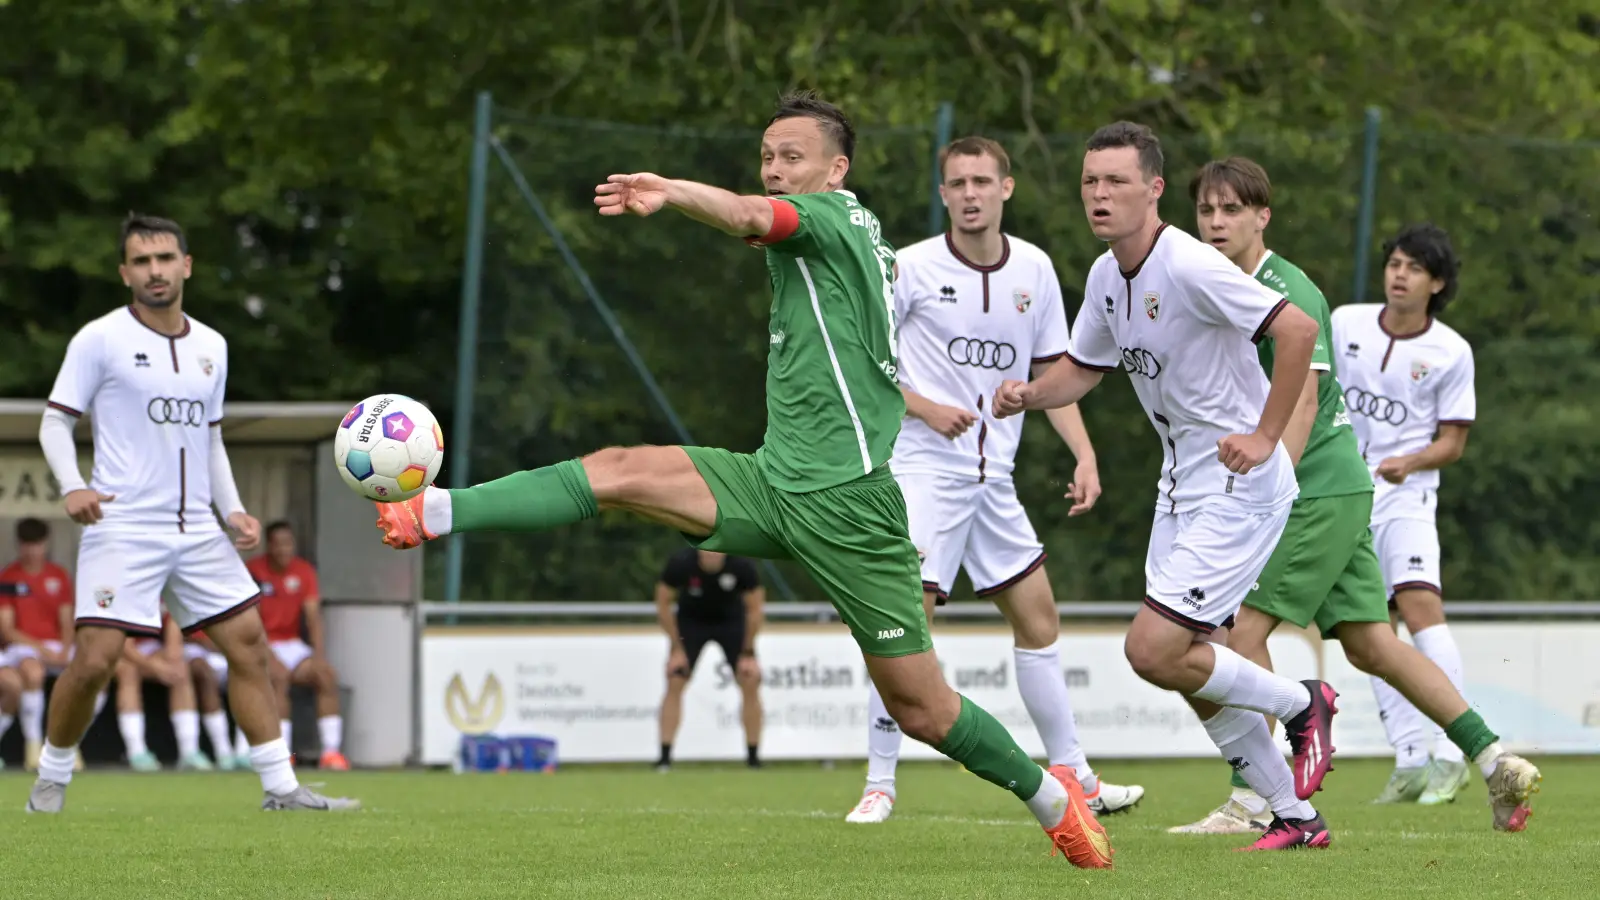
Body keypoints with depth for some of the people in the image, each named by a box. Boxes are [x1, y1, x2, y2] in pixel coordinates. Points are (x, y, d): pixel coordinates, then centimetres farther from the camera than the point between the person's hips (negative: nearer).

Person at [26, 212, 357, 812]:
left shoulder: (211, 347, 13)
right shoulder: (100, 340, -3)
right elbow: (55, 421, -1)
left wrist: (233, 510, 10)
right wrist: (72, 486, -18)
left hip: (197, 530, 5)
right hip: (122, 528, -5)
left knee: (248, 643, 1)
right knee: (94, 659, -13)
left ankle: (281, 787, 6)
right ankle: (50, 780, 8)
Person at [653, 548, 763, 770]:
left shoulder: (742, 566, -29)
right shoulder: (680, 563, -29)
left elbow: (754, 610, -14)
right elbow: (663, 605, -15)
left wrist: (748, 653, -12)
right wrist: (676, 648, -15)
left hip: (731, 621, 0)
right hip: (691, 621, 0)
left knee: (750, 682, -11)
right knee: (675, 682, -13)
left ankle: (754, 758, 0)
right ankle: (664, 758, -10)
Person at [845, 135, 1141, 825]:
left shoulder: (1034, 270, 6)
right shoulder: (911, 268, -8)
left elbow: (1054, 374, 14)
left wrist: (1085, 457, 3)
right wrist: (923, 406, -17)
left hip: (995, 479, 6)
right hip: (924, 470, -6)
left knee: (1038, 618, 10)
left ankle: (1073, 777, 20)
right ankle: (879, 785, -6)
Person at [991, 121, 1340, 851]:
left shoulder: (1190, 268, -21)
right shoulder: (1106, 276, 6)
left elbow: (1298, 328, -25)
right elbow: (1083, 366, 20)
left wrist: (1265, 435, -22)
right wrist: (1028, 393, -1)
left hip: (1240, 484, -9)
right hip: (1180, 482, 9)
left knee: (1153, 650, -15)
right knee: (1190, 665, 9)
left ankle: (1302, 705, 8)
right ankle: (1295, 816, 20)